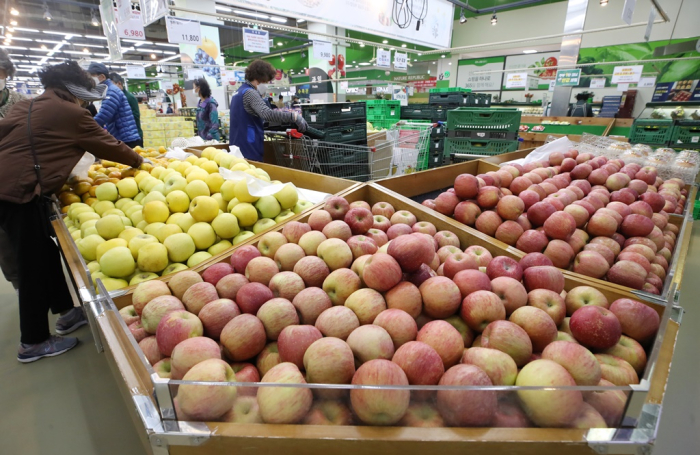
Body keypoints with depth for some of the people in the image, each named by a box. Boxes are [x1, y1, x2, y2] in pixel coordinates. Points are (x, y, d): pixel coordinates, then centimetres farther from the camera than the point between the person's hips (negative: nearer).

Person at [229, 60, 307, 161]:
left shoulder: (240, 92, 17)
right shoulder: (249, 93, -14)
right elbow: (267, 114, -30)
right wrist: (294, 116, -28)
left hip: (238, 147, 10)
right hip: (248, 149, -10)